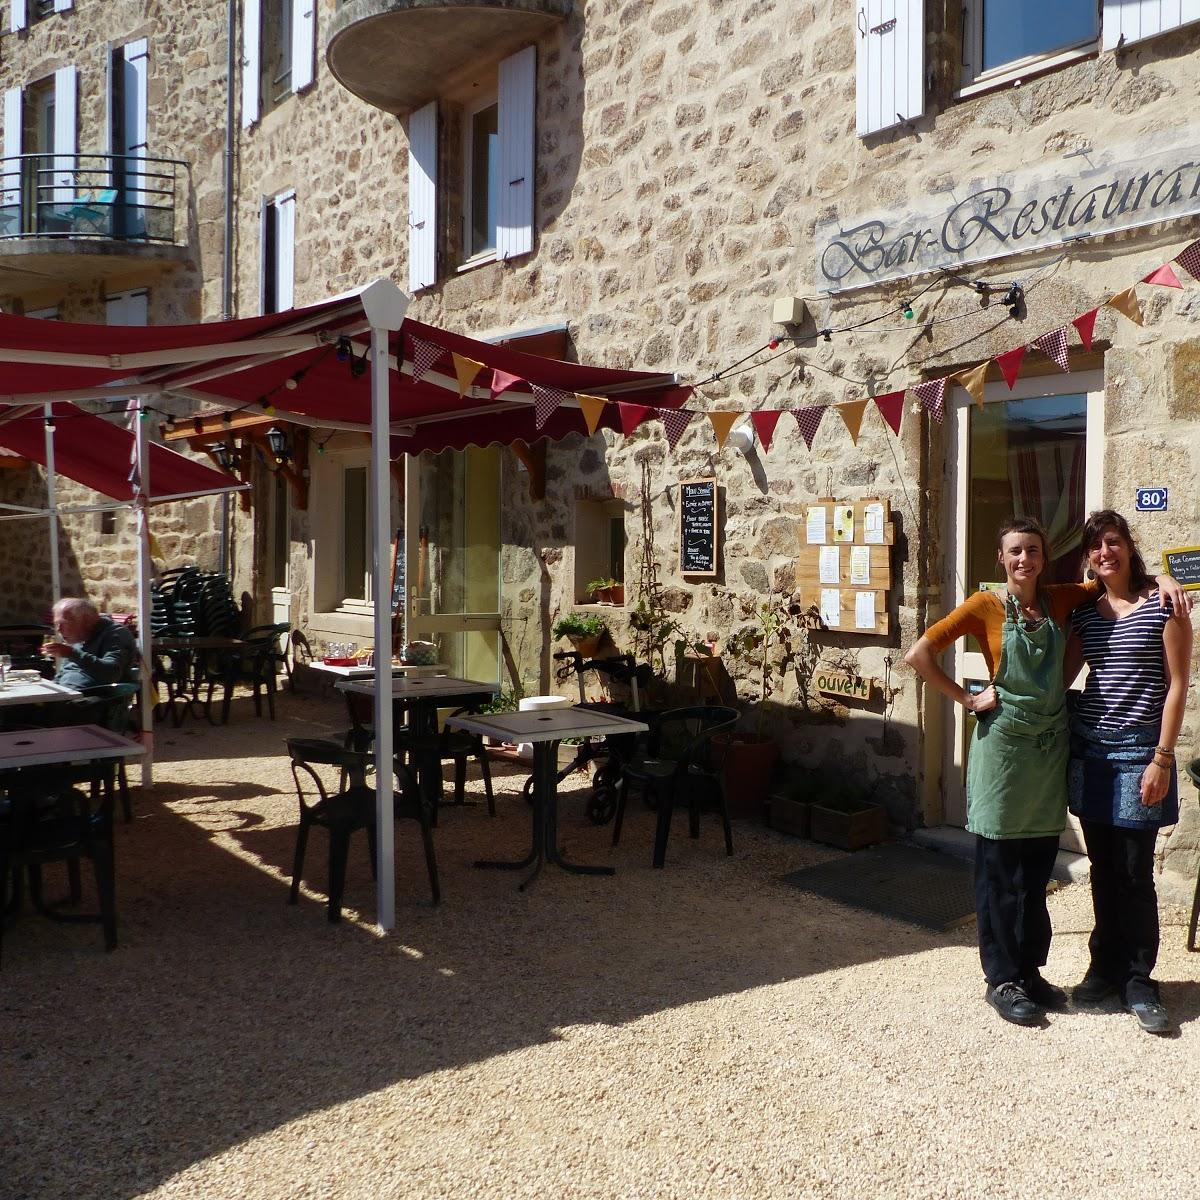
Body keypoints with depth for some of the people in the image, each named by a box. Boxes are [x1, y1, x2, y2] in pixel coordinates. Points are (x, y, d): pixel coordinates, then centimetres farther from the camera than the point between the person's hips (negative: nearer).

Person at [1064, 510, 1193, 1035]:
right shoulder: (1084, 612, 9)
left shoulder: (1162, 604, -4)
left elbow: (1176, 686, -6)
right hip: (1089, 749, 4)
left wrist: (1162, 759, -10)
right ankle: (1105, 967, 24)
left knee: (1134, 872, 0)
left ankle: (1137, 981, 13)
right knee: (1103, 868, 11)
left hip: (1139, 751, -4)